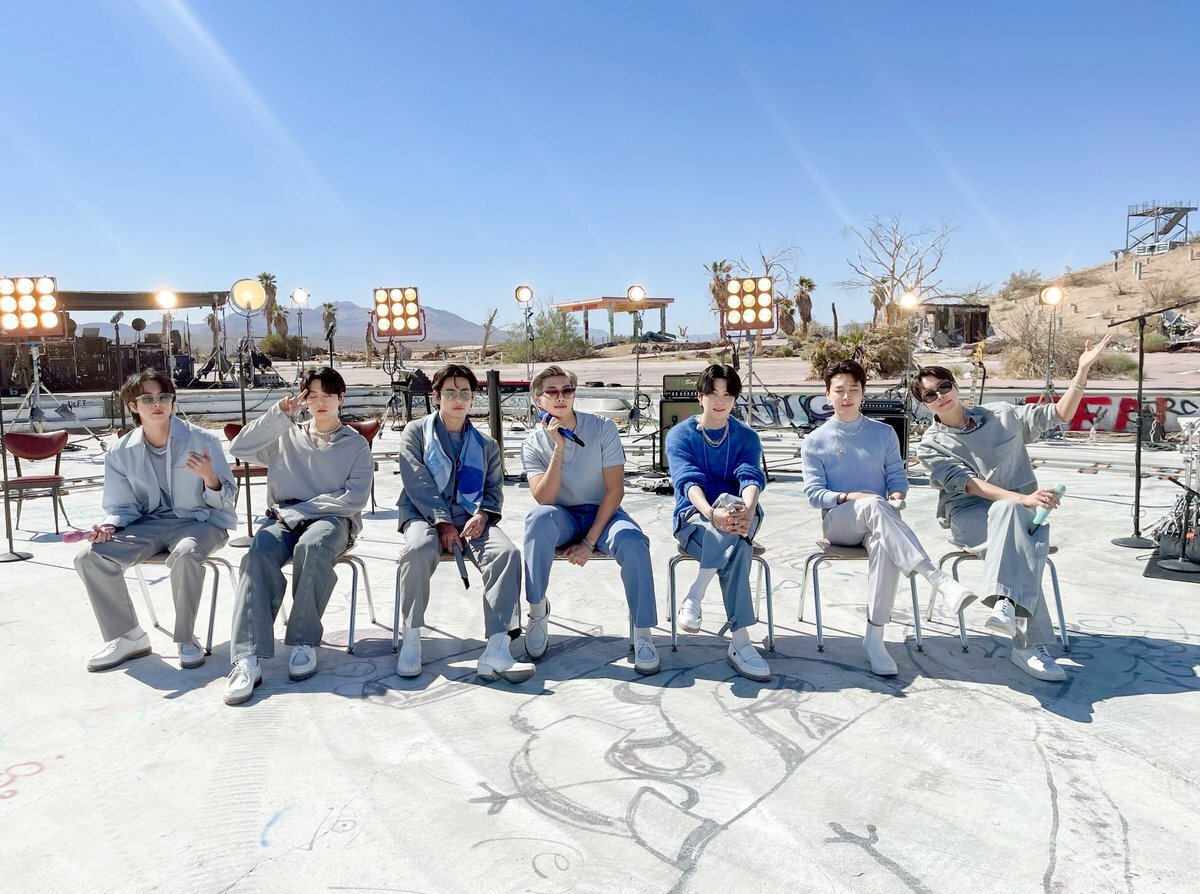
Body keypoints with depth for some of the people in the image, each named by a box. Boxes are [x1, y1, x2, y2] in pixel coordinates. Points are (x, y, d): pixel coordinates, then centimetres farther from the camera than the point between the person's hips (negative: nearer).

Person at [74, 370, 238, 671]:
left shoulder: (202, 440, -8)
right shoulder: (120, 453, 2)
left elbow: (225, 501, -5)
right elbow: (123, 507, 11)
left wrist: (209, 476, -26)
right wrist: (109, 526, -12)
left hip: (200, 521, -4)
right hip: (150, 524, 4)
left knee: (185, 555, -38)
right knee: (90, 557, -17)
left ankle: (186, 638, -15)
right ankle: (127, 637, 0)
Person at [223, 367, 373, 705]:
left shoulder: (356, 444, 11)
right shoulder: (287, 437, 20)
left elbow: (354, 499, -2)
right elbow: (240, 448, 6)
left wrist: (298, 510, -8)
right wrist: (278, 414, 1)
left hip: (332, 519, -2)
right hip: (284, 519, 2)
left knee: (312, 546, -39)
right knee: (259, 553, -33)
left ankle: (304, 643, -28)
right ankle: (248, 658, -39)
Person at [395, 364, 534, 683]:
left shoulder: (486, 444, 21)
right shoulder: (415, 433, 11)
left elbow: (495, 488, 16)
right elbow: (418, 483, -2)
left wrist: (482, 514, -8)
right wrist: (442, 522, -15)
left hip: (471, 518, 2)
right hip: (424, 515, -2)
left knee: (507, 552, -30)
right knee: (419, 550, -38)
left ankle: (496, 651, -37)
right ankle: (411, 641, -22)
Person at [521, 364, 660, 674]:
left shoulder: (603, 428, -5)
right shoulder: (534, 444, -1)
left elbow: (615, 491, -10)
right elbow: (544, 499, -17)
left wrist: (590, 542, -16)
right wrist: (558, 449, -23)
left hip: (602, 513, -1)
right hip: (563, 518, 1)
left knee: (633, 543, -35)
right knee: (540, 518, -36)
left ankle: (642, 635, -21)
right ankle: (538, 611, -17)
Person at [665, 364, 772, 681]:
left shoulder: (747, 437, 9)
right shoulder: (680, 435, 2)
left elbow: (751, 477, -11)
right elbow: (688, 481, -16)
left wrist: (747, 510, -37)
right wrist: (712, 514, -39)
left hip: (736, 515, 2)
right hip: (693, 517, -2)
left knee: (731, 502, -37)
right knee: (737, 546, -36)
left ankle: (694, 598, -36)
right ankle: (739, 641, -37)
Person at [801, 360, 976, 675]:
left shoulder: (884, 433, 15)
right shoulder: (816, 441, 8)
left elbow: (897, 477, 11)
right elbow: (814, 493, 1)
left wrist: (897, 494, -14)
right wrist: (850, 498, -18)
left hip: (877, 521, 2)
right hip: (838, 522, -2)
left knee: (884, 543, -37)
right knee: (874, 505, -38)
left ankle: (875, 637, -36)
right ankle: (937, 578, -50)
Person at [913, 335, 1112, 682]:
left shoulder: (1001, 416, 10)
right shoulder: (931, 445, 2)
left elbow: (1058, 414, 6)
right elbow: (967, 483, -13)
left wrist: (1082, 371, -8)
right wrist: (1020, 498, -27)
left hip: (1020, 511, 3)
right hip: (969, 517, -2)